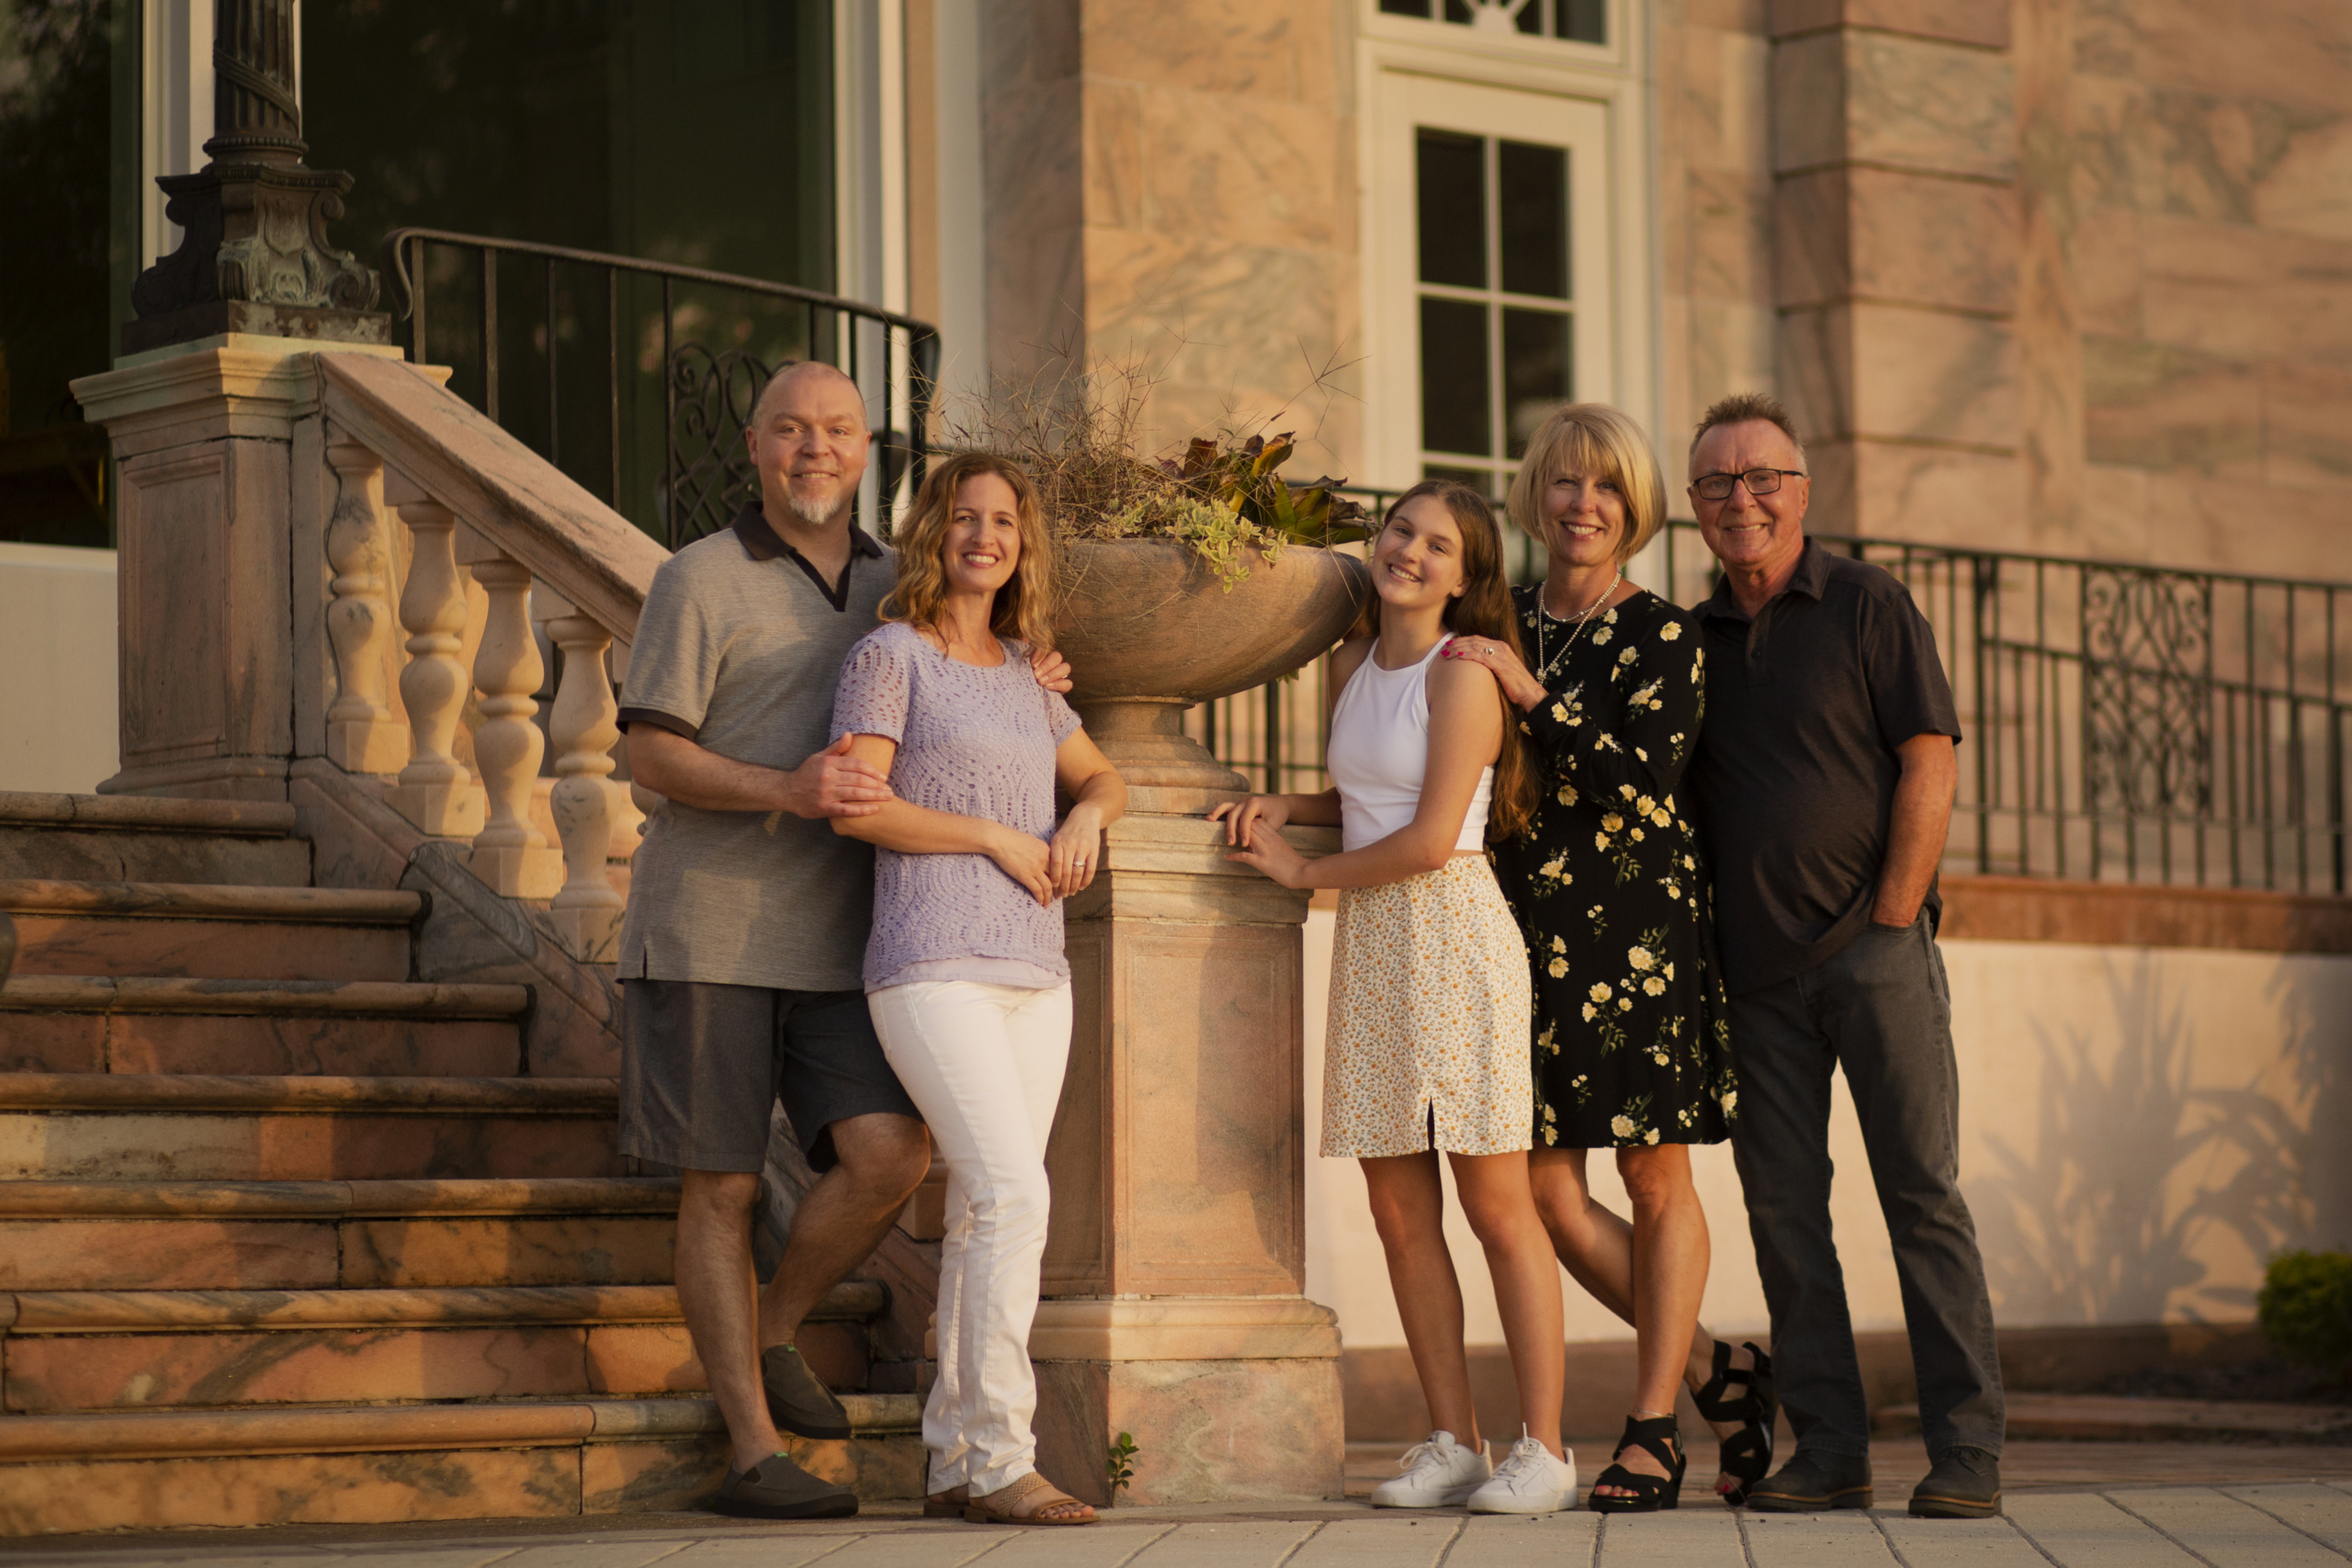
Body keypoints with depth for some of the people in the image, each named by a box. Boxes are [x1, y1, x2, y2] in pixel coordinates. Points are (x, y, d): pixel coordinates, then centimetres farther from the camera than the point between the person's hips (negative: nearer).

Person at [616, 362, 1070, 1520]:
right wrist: (785, 790, -25)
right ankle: (753, 1451, 5)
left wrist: (1022, 681, 6)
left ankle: (771, 1336, 13)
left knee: (889, 1154, -12)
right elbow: (649, 753, -9)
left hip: (835, 943, 4)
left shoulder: (894, 587, 13)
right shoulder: (701, 580, -3)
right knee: (720, 1191, -1)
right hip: (705, 932, -4)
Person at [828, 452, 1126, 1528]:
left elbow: (1101, 778, 29)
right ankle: (999, 1458, -17)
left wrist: (1086, 817, 5)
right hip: (933, 966, -7)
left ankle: (954, 1463, 9)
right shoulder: (891, 655, -1)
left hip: (1032, 973, 7)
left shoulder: (1020, 675, 18)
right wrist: (998, 839, -9)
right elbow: (856, 806, -10)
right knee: (1012, 1193, -18)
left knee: (985, 1216, 5)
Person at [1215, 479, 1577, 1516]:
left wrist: (1304, 872, -3)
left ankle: (1544, 1449, -1)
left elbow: (1430, 838, -14)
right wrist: (1283, 808, 8)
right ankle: (1453, 1442, 11)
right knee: (1399, 1213, 5)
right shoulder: (1352, 667, 13)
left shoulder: (1461, 677, -9)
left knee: (1497, 1207, -5)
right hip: (1371, 945, 7)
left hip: (1454, 935, -7)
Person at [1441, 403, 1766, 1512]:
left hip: (1641, 922, -4)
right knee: (1547, 1189, 0)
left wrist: (1535, 696, -17)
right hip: (1529, 928, 4)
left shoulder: (1663, 636, -2)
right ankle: (1718, 1376, 17)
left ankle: (1653, 1430, 6)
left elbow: (1645, 777, -16)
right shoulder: (1499, 629, 11)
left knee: (1656, 1182, -1)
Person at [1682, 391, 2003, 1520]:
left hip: (1871, 949, -5)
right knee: (1783, 1204, 3)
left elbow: (1929, 763, -6)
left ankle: (1967, 1451, -6)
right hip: (1754, 970, 5)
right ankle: (1827, 1447, 9)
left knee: (1922, 1192, -7)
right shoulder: (1690, 641, 14)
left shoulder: (1868, 608, 0)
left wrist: (1891, 918, -11)